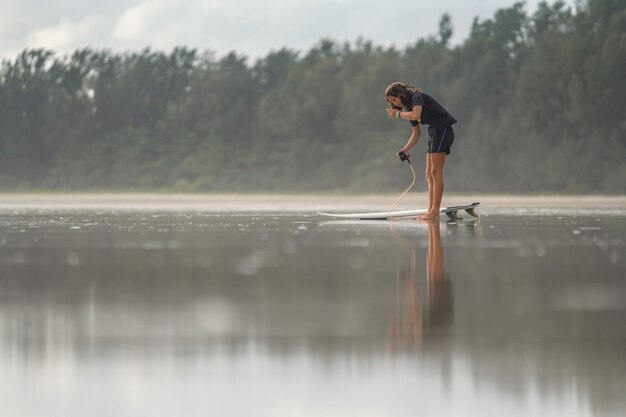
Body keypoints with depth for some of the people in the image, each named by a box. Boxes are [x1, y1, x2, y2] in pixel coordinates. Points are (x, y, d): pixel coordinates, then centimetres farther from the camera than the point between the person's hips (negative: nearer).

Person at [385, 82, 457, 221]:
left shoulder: (417, 97, -10)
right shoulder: (409, 107, 16)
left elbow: (416, 115, -31)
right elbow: (416, 133, 19)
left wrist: (398, 114, -15)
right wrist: (405, 150, 7)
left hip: (443, 130, -10)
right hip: (435, 134, 10)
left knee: (436, 172, -11)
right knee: (430, 175, 6)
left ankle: (435, 212, -13)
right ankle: (431, 211, 5)